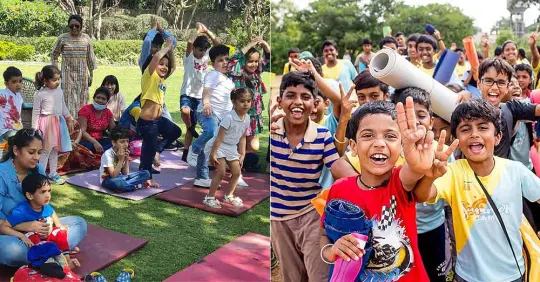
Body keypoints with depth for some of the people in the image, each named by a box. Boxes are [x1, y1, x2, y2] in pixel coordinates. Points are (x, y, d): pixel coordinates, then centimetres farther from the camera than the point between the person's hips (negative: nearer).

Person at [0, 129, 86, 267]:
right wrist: (26, 226, -31)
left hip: (36, 228, 7)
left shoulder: (38, 170, 0)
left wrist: (47, 224, -17)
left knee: (79, 223, -4)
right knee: (12, 249, -41)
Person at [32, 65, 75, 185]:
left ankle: (53, 173, 23)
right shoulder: (40, 94, -12)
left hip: (59, 122, 6)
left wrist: (69, 118, 24)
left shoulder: (59, 91, 5)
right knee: (46, 150, -3)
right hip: (46, 123, -6)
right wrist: (35, 129, -10)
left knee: (55, 149, 13)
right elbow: (36, 112, -9)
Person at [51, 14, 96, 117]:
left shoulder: (86, 38, 3)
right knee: (69, 98, -3)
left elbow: (90, 58, 9)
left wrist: (91, 75, 9)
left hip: (82, 74, 2)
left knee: (82, 98, 7)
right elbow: (54, 55, 8)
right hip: (68, 73, -2)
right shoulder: (62, 38, -2)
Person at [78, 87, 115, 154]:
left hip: (100, 141, 5)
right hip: (86, 141, -5)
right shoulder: (86, 110, -7)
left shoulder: (108, 113, 8)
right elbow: (82, 131, -16)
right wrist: (95, 142, -30)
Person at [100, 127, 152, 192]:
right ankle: (139, 185, -19)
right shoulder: (108, 154, -20)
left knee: (146, 173, -8)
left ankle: (123, 187, -20)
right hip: (109, 180, -6)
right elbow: (114, 176, -24)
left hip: (121, 177, 7)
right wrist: (121, 160, -25)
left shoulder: (124, 152, -2)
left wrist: (126, 160, -16)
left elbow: (125, 174, -3)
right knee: (118, 182, -44)